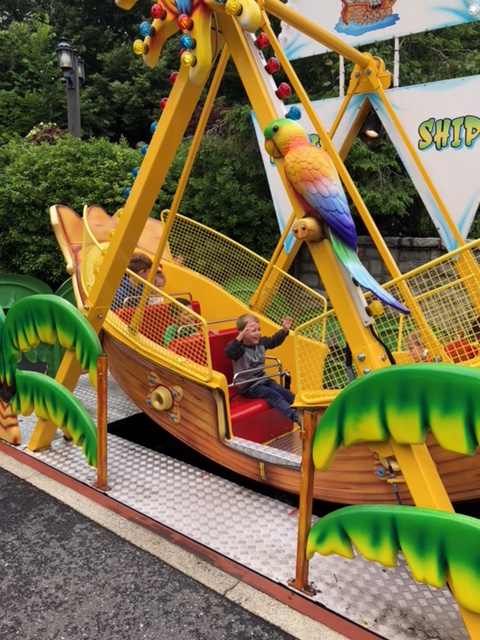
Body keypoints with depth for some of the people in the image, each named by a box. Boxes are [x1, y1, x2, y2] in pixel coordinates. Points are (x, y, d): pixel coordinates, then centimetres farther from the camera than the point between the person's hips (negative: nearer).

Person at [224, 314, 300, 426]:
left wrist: (284, 330, 0)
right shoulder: (240, 348, -22)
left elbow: (274, 341, 18)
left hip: (263, 380, 8)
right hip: (248, 386, -8)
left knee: (287, 394, -3)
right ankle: (294, 417, -33)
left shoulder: (261, 342, 2)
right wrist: (241, 336, -56)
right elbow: (229, 352, -44)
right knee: (273, 396, -24)